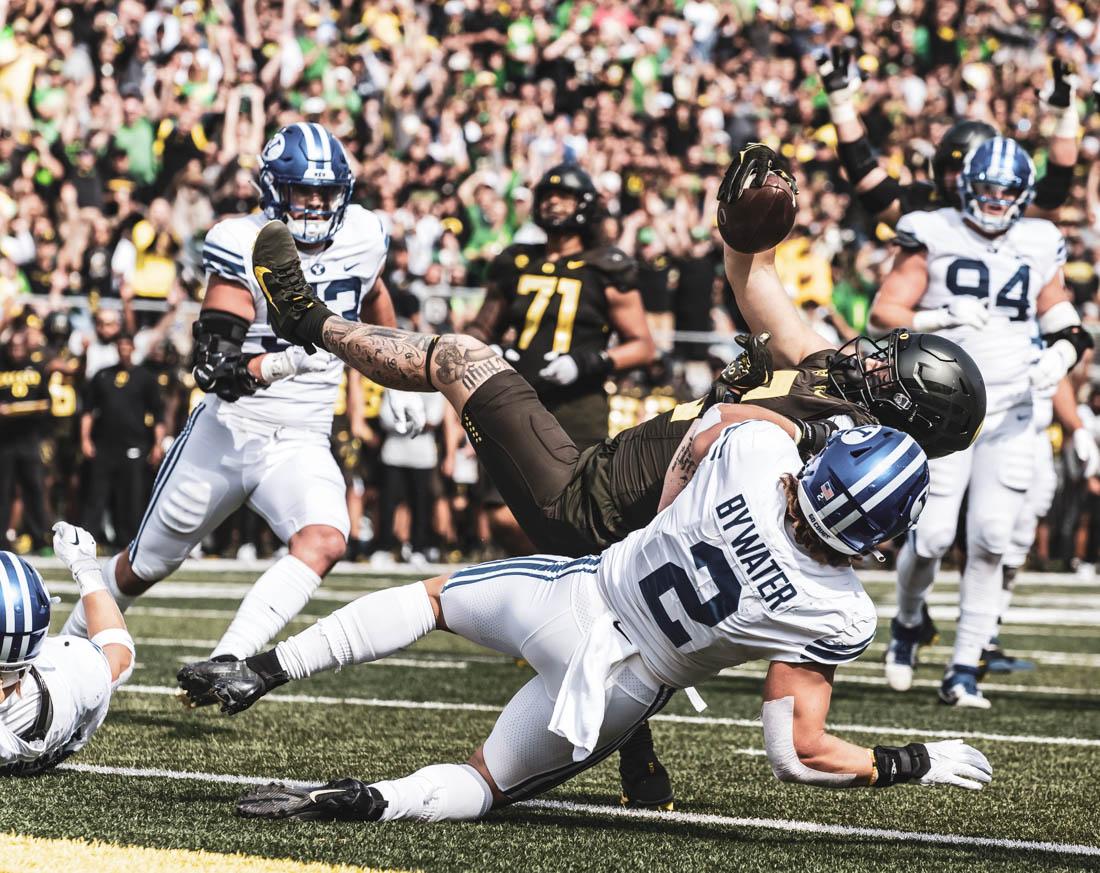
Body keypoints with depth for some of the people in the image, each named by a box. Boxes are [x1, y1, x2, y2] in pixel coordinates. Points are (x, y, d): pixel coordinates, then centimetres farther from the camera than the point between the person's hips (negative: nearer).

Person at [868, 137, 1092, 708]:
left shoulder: (1038, 248, 9)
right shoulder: (933, 238, -2)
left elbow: (1066, 326, 17)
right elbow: (884, 313, -8)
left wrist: (1060, 356, -6)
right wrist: (940, 318, -25)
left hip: (1009, 414, 3)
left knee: (990, 541, -5)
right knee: (933, 535, -8)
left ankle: (965, 670, 2)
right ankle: (907, 624, 24)